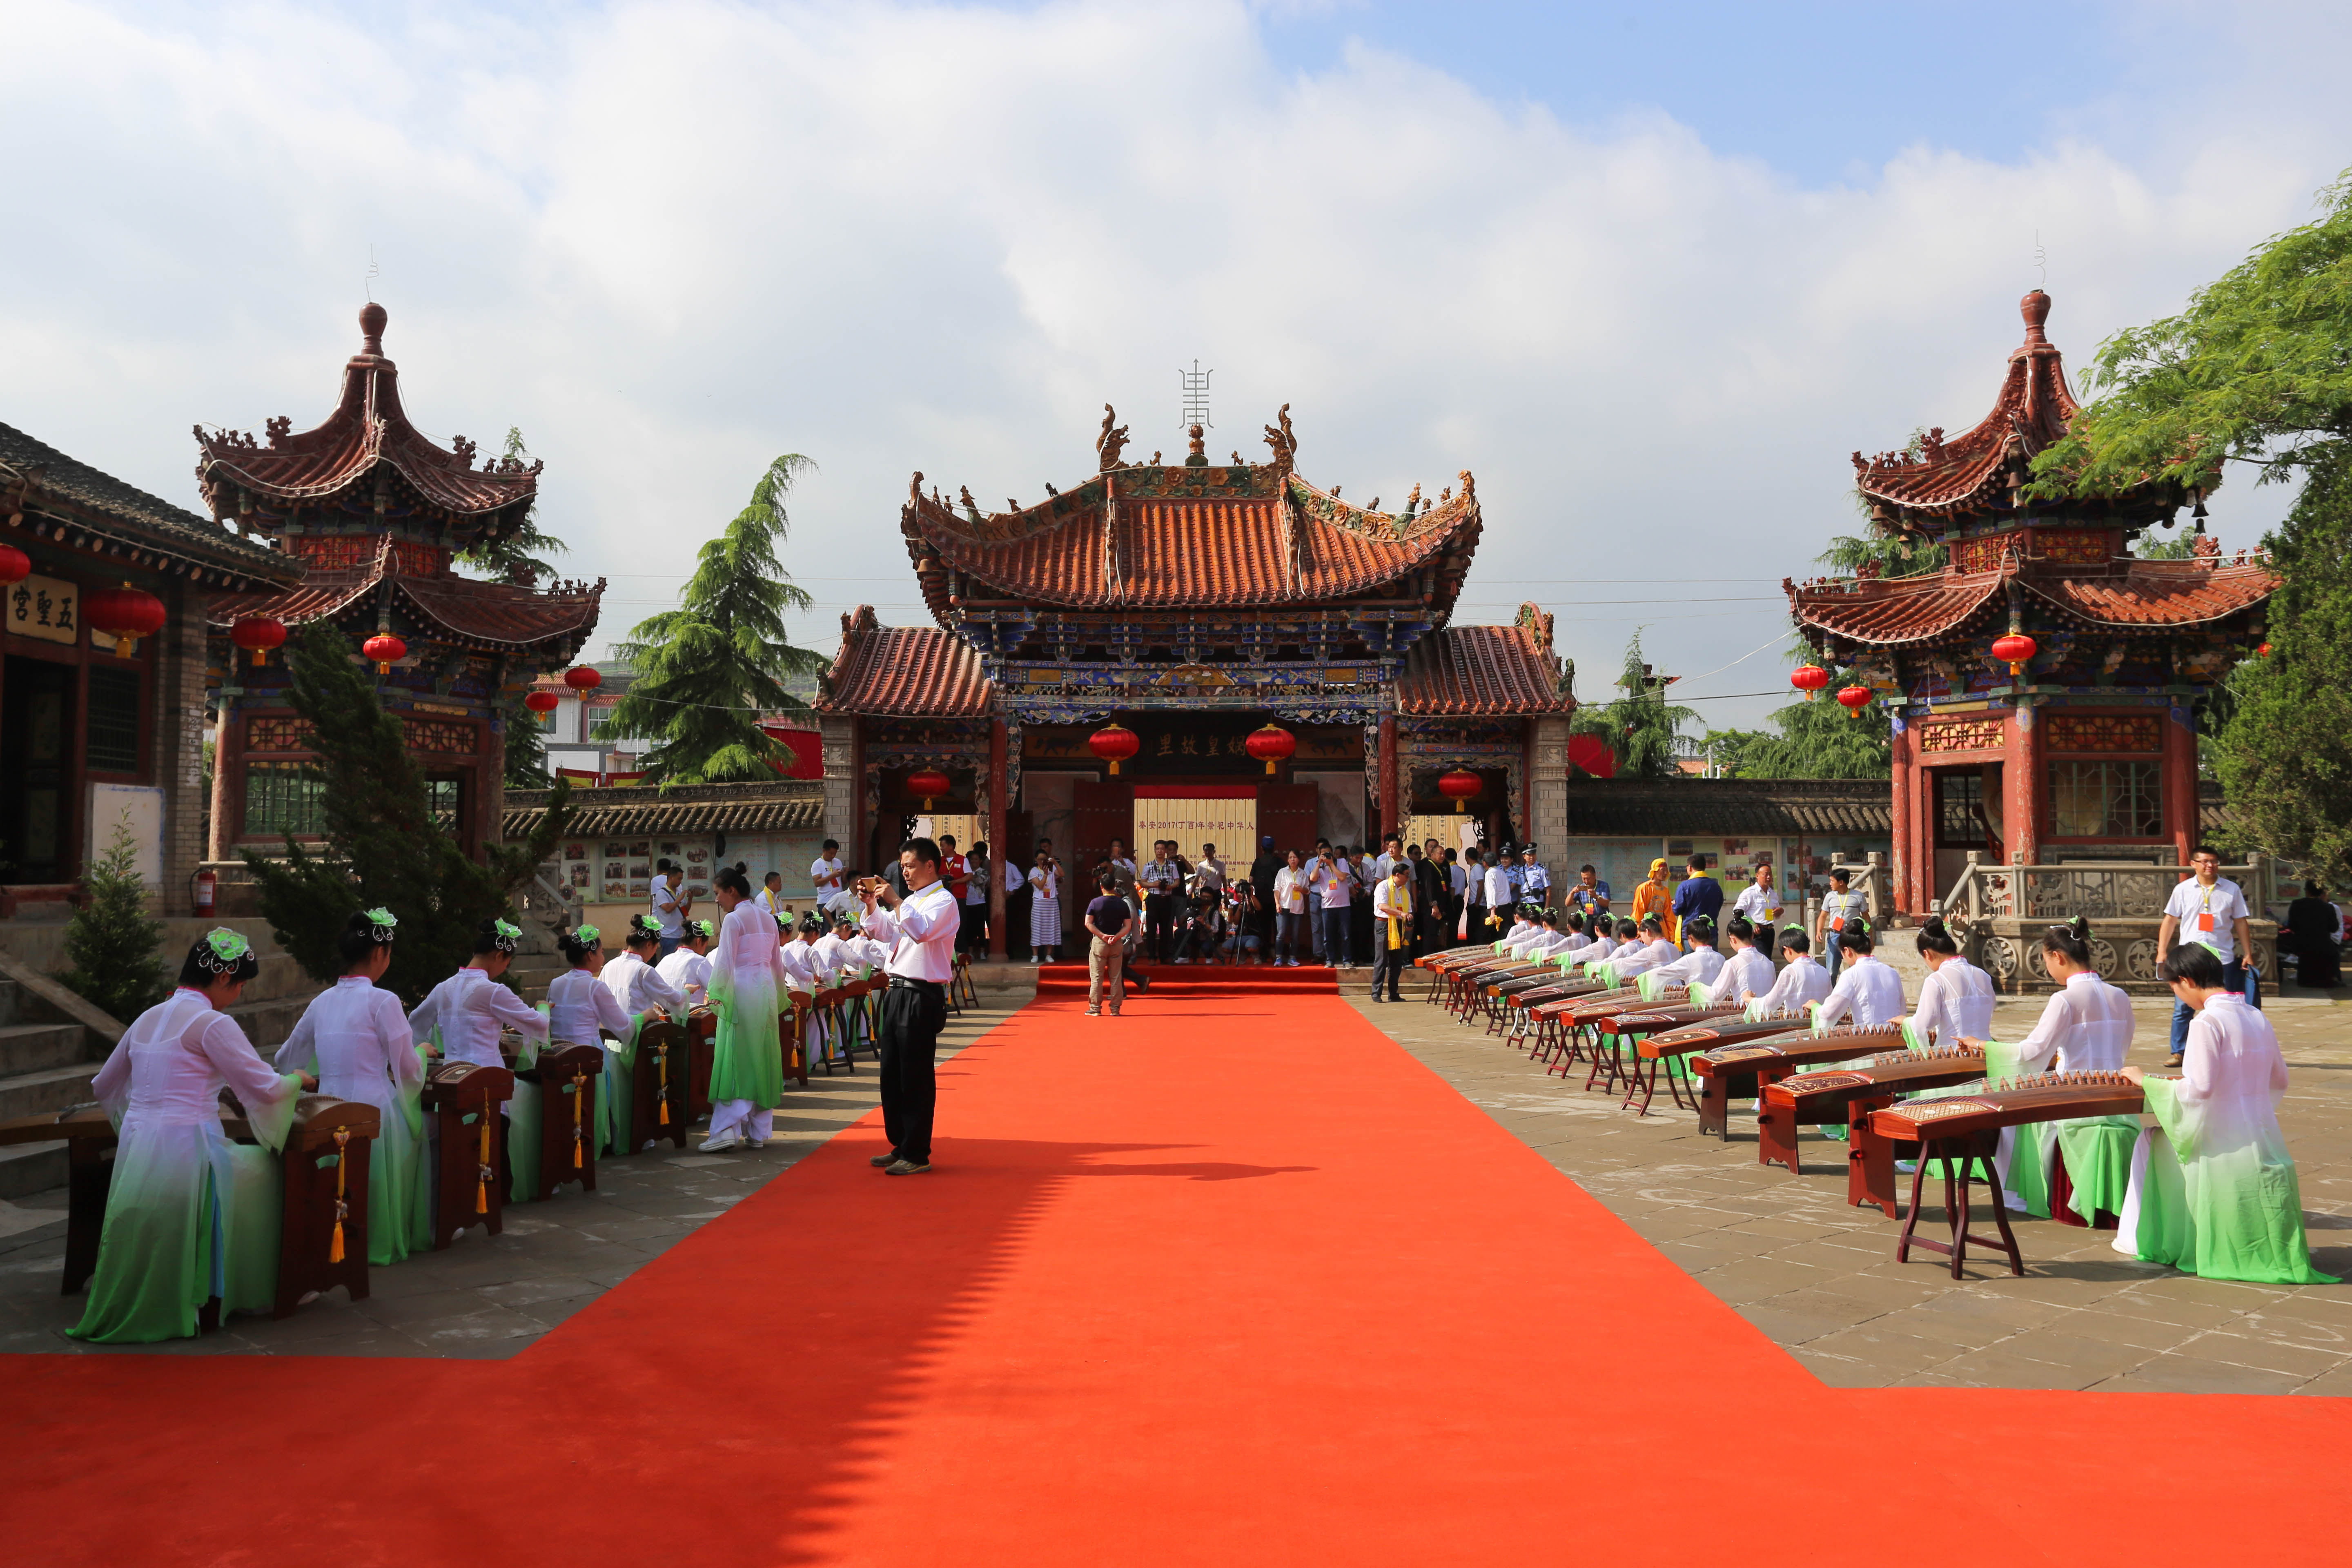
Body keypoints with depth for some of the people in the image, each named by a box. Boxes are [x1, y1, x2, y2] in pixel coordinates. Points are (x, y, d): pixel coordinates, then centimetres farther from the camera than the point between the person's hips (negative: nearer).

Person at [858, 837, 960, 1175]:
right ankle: (900, 1147, 24)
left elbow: (921, 931, -27)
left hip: (922, 997, -9)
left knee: (916, 1077, -4)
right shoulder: (911, 902, 18)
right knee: (892, 1075, 14)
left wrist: (893, 901, -24)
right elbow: (881, 932, 24)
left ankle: (917, 1155, 4)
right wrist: (872, 903, 9)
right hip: (897, 992, 9)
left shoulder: (943, 901, -10)